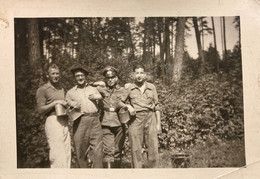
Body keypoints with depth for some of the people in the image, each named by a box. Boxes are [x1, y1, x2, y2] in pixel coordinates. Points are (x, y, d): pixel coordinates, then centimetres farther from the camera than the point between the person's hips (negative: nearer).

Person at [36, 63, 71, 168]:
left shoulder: (61, 89, 23)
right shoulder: (43, 90, 1)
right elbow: (40, 110, -7)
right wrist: (55, 103, -13)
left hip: (64, 122, 7)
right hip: (53, 121, -7)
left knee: (67, 153, 4)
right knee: (58, 154, -13)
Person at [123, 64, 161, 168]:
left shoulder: (152, 87, 12)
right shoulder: (129, 88, 7)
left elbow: (156, 106, 13)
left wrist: (158, 123, 9)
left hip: (150, 118, 1)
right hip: (135, 120, -1)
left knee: (153, 148, 0)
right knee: (136, 149, 1)